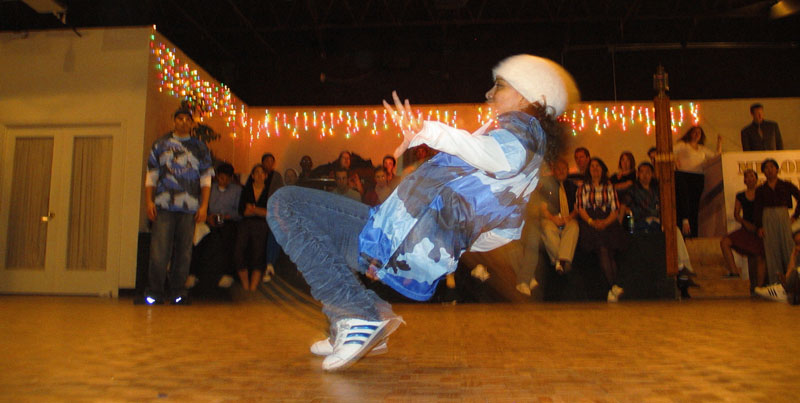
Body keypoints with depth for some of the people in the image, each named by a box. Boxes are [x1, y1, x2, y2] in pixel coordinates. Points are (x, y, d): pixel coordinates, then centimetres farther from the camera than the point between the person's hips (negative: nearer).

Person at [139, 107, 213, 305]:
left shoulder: (200, 148, 13)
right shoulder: (161, 144, 14)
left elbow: (206, 179, 8)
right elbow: (151, 174, 11)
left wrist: (204, 206, 0)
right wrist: (149, 201, 2)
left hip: (189, 207, 0)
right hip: (164, 205, 0)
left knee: (184, 250, 2)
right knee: (159, 250, -5)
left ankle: (178, 293, 10)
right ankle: (154, 293, 3)